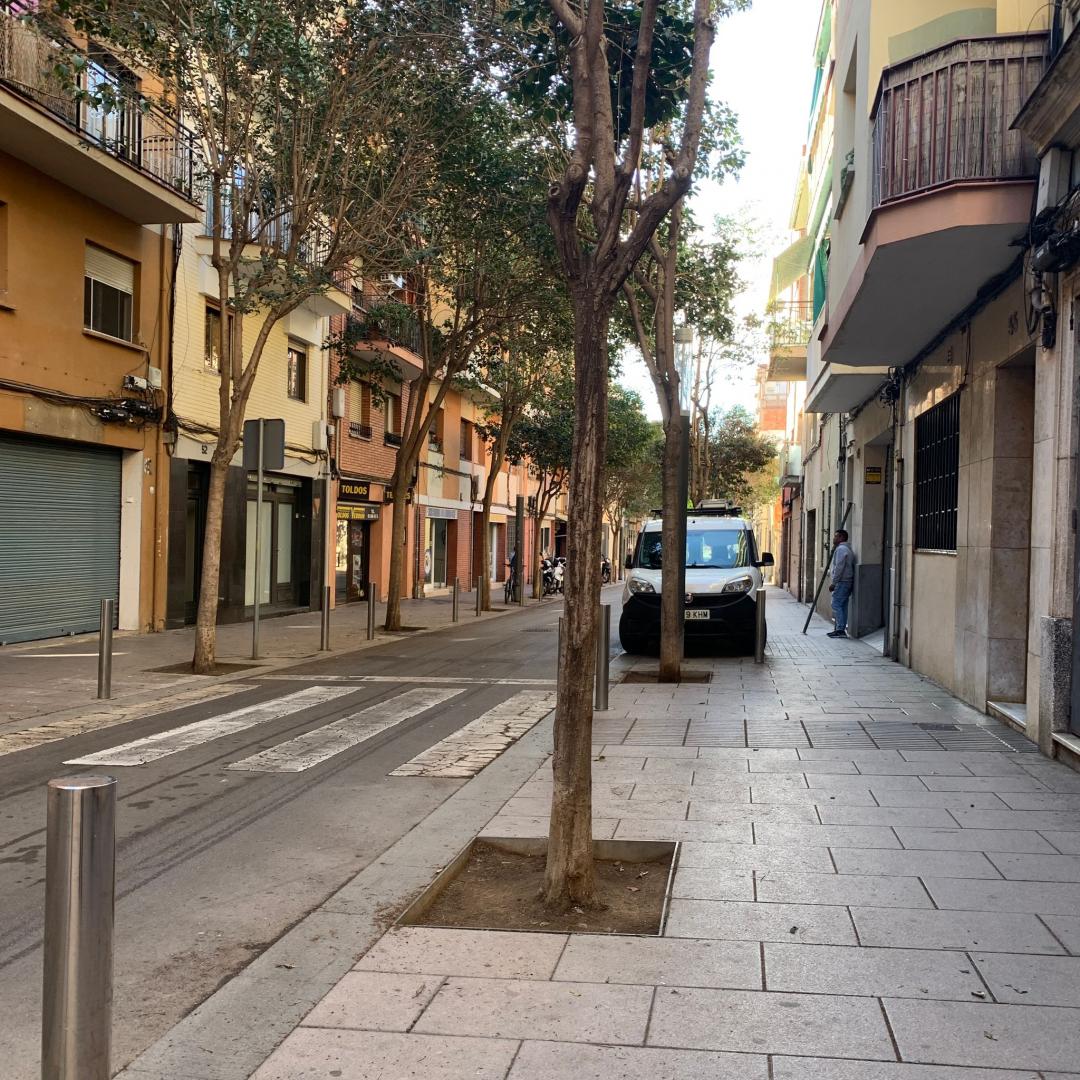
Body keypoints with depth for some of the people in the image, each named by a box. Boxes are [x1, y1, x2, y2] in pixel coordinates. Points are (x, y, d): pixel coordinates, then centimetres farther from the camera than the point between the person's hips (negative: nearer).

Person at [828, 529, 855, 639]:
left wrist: (833, 583, -18)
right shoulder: (847, 549, 21)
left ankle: (840, 630, -14)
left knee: (836, 605, -11)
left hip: (841, 582, -11)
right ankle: (841, 629, 12)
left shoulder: (841, 549, -13)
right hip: (847, 582, 11)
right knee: (842, 606, 10)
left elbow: (839, 568, -19)